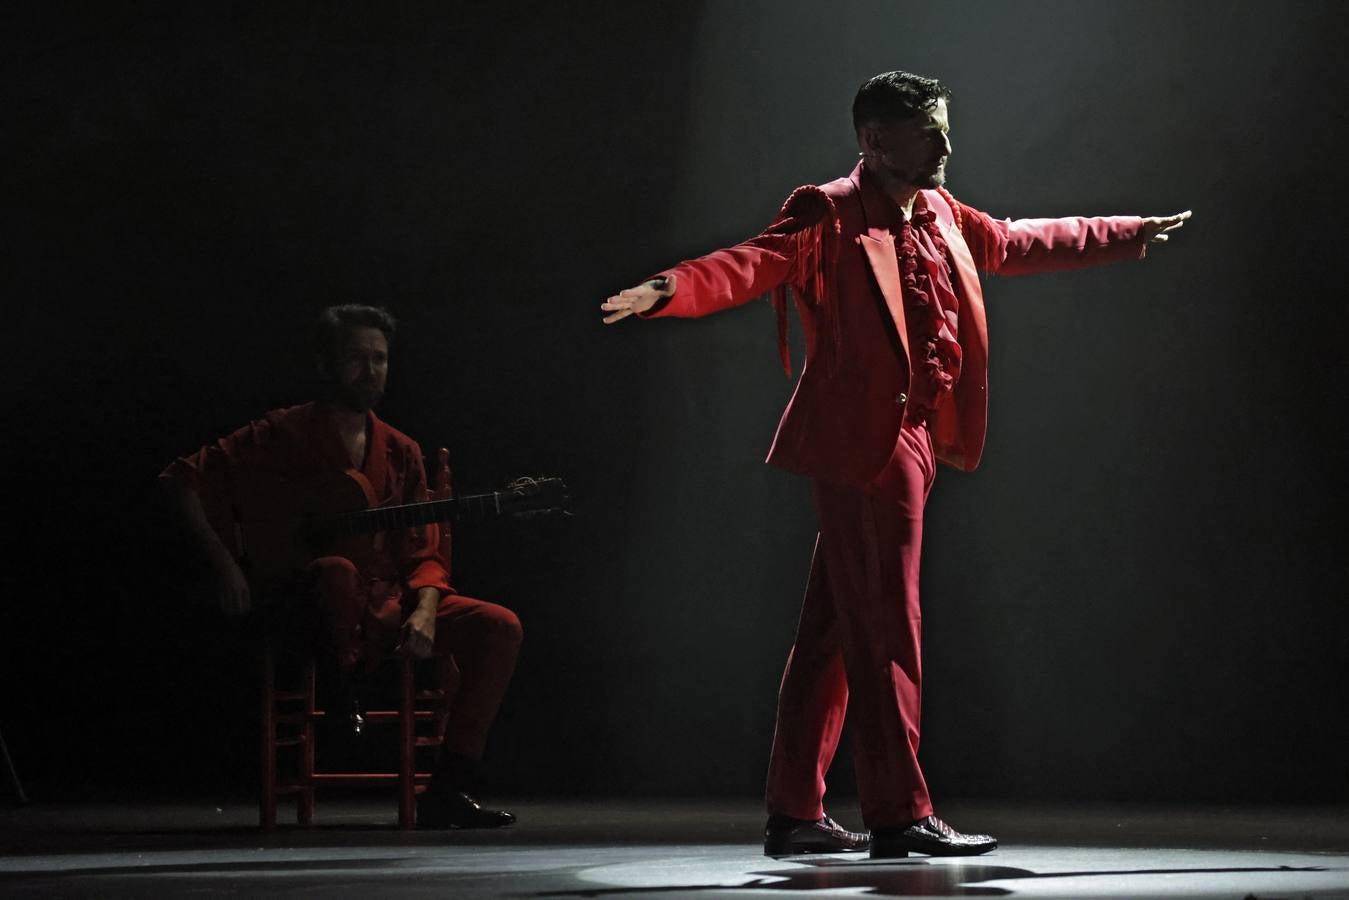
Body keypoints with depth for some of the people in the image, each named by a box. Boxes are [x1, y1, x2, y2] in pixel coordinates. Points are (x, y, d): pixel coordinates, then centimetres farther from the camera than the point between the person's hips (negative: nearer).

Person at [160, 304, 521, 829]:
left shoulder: (400, 453, 15)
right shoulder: (285, 434, -1)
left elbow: (423, 555, 11)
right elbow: (183, 479, -6)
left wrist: (424, 612, -11)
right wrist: (224, 564, -16)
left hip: (386, 606, 5)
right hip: (302, 605, -5)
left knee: (500, 628, -15)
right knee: (338, 570, -41)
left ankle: (447, 792, -15)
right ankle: (342, 695, -12)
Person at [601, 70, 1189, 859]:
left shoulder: (940, 216, 15)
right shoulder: (830, 215, -10)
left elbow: (1019, 242, 29)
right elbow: (755, 263, -24)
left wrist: (1128, 236, 37)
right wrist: (670, 291, -43)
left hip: (908, 444, 9)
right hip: (863, 446, -9)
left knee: (835, 634, 12)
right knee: (885, 630, -6)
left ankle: (795, 813, 18)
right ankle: (899, 815, -2)